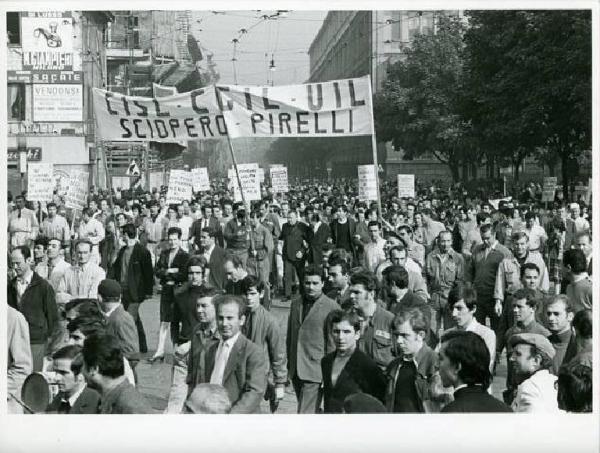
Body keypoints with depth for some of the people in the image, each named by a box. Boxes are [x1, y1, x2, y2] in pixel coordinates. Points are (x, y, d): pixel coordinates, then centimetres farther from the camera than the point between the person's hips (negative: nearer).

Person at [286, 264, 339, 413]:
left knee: (305, 413, -10)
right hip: (295, 369, 6)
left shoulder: (331, 307, -8)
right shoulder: (296, 303, 11)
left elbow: (332, 341, -7)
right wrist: (289, 361, 16)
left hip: (314, 369, -6)